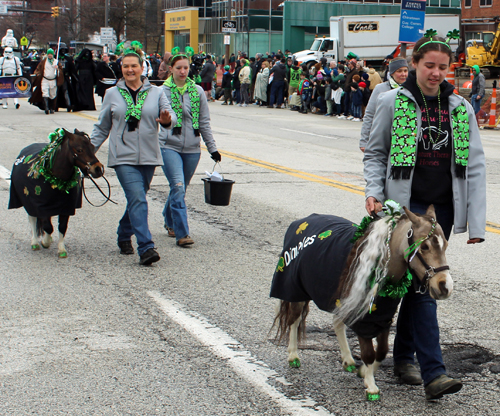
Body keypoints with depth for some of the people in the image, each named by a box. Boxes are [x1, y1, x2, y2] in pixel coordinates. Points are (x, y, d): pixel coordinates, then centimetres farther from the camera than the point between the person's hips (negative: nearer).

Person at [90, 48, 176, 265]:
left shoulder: (156, 93, 9)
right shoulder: (112, 94, 9)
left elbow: (170, 115, -3)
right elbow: (102, 127, 14)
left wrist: (167, 120, -27)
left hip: (148, 157, 2)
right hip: (123, 157, -2)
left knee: (136, 200, 11)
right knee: (138, 200, -16)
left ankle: (124, 236, 35)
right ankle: (146, 248, -22)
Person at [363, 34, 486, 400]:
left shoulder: (462, 109, 5)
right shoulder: (392, 103, -2)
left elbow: (475, 166, 4)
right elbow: (375, 153, 7)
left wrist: (476, 222, -2)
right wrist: (374, 192, -10)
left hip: (443, 208, 4)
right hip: (407, 205, -4)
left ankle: (404, 356, 27)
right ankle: (433, 372, -16)